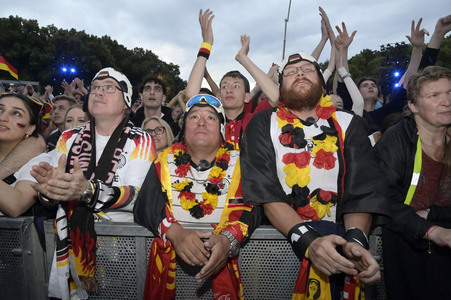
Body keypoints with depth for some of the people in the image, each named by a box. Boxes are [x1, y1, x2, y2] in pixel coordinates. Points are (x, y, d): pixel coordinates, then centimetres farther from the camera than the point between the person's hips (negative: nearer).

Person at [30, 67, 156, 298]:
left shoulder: (140, 141, -5)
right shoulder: (69, 138, 8)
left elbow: (139, 196, -17)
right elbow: (54, 193, 3)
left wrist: (88, 191, -32)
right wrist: (48, 188, -20)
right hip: (70, 239, 3)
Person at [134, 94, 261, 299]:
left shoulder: (239, 162, 6)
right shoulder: (166, 160, 9)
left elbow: (250, 207, -6)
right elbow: (146, 205, -3)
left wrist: (229, 238, -25)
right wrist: (175, 233, -21)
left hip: (223, 258, 0)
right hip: (169, 255, 1)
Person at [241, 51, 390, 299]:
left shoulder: (349, 125, 9)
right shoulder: (262, 125, 4)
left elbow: (363, 189, -1)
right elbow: (263, 189, -10)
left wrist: (356, 239, -20)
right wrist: (306, 240, -24)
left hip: (337, 232, 1)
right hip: (280, 233, 0)